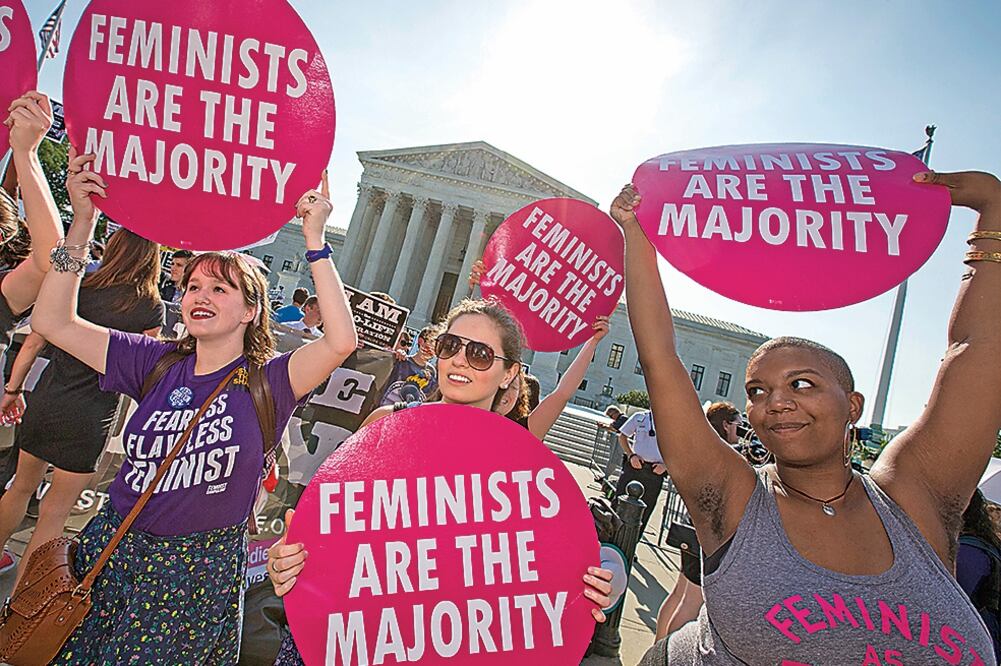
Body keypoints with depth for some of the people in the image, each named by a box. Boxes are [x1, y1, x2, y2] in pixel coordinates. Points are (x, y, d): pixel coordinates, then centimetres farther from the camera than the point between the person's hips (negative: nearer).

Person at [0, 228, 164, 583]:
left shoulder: (80, 286, 0)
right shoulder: (151, 307, -9)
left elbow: (34, 342, 3)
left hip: (45, 400, 4)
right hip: (90, 418, -3)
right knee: (55, 512, 9)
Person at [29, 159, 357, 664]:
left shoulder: (268, 381, -12)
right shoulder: (157, 364, 0)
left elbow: (341, 342, -30)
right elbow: (53, 321, -4)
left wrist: (314, 242, -29)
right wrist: (83, 220, -12)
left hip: (200, 574, -3)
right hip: (113, 551, 4)